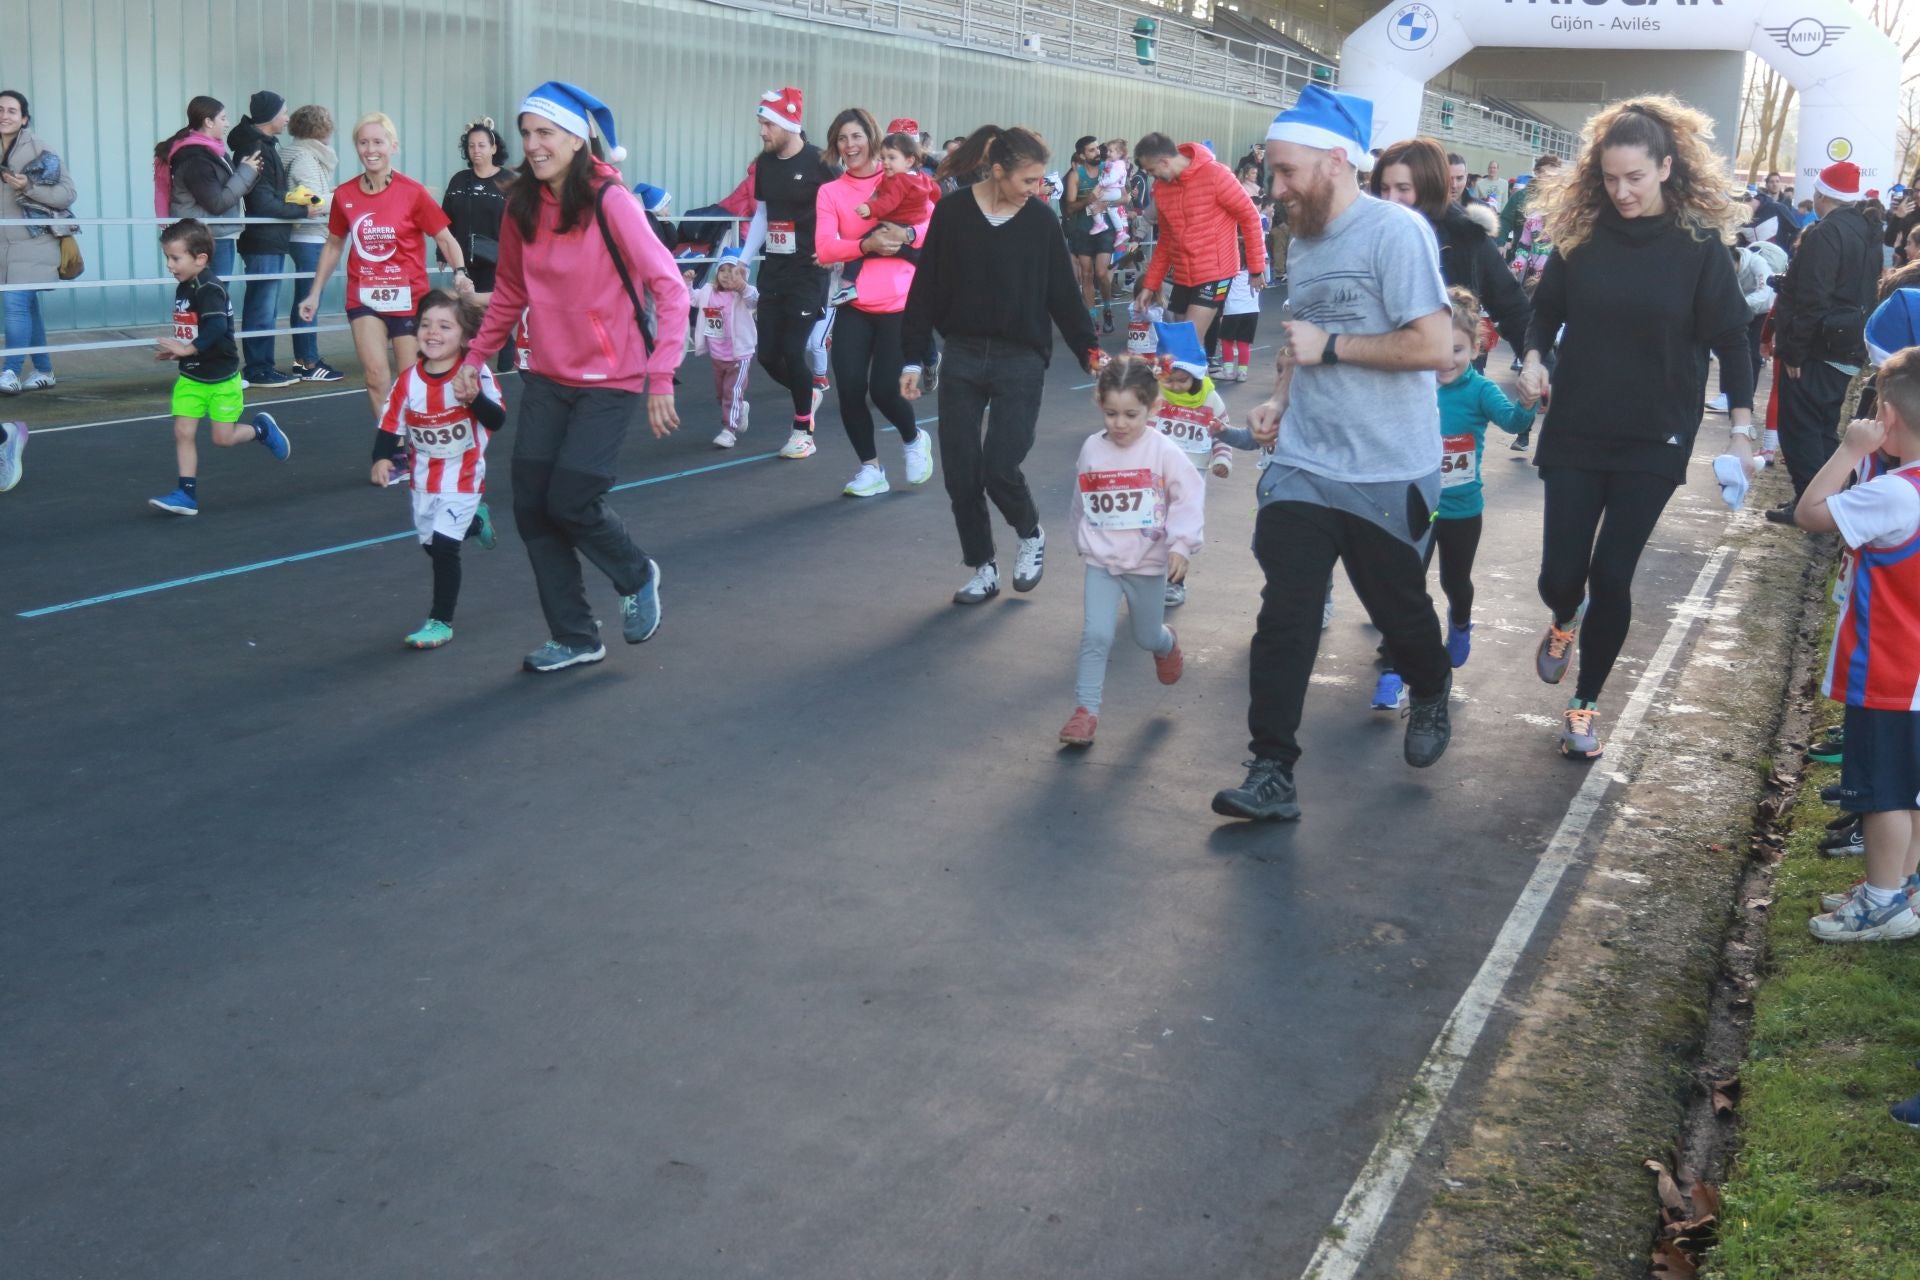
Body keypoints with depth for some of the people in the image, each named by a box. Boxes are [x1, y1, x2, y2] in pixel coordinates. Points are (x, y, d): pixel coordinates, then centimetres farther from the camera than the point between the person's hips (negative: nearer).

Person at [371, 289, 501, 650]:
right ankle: (474, 521, 49)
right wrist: (382, 459, -18)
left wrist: (475, 398, -37)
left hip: (463, 477, -5)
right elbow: (391, 425, -1)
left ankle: (441, 621, 3)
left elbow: (497, 421, -19)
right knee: (430, 543, 18)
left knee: (443, 546, -11)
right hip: (424, 479, 5)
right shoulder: (408, 380, -7)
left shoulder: (475, 373, -15)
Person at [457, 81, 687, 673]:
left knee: (569, 501, -11)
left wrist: (661, 376, -23)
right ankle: (574, 637, 17)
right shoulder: (522, 207, 1)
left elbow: (669, 286, -17)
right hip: (547, 377, 6)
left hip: (610, 380, -6)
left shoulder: (610, 202, -15)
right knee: (531, 507, 2)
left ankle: (637, 577, 20)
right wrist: (476, 358, 9)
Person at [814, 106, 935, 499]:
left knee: (884, 390, -6)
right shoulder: (829, 192, 3)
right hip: (854, 305, 2)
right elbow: (824, 250, -8)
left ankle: (914, 440, 27)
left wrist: (908, 234, -24)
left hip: (900, 304, -2)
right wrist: (867, 245, -23)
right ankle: (871, 468, 14)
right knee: (850, 390, -5)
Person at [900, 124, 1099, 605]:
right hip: (962, 357, 1)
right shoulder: (953, 213, -4)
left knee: (999, 468, -10)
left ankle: (1031, 535, 21)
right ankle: (983, 569, 20)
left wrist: (1092, 355, 2)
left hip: (1021, 361, -1)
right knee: (960, 472, 2)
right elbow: (926, 288, 0)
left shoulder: (1041, 221, -3)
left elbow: (1064, 295, 3)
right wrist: (913, 358, 0)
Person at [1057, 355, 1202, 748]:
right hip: (1102, 562, 1)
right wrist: (1084, 542, 19)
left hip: (1148, 564, -1)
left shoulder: (1162, 451, -13)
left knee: (1147, 638, 16)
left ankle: (1167, 643, 53)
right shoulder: (1092, 450, -3)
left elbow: (1189, 498, -14)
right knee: (1096, 636, -11)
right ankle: (1085, 711, -3)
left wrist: (1181, 545, -23)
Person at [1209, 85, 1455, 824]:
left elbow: (1433, 347, -22)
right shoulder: (1304, 239, 10)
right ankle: (1272, 776, -1)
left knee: (1398, 608, 13)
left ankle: (1432, 696, 45)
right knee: (1284, 616, -4)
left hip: (1387, 472, -5)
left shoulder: (1395, 232, -15)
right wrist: (1280, 401, 6)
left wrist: (1329, 346, -19)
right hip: (1303, 465, 6)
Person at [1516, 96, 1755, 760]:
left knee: (1611, 575, -2)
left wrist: (1742, 431, -10)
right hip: (1575, 431, 2)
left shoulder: (1699, 243, -7)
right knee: (1561, 572, 1)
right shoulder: (1582, 230, -2)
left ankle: (1586, 704, 17)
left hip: (1654, 441, -2)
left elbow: (1730, 339, -4)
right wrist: (1534, 358, -9)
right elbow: (1546, 309, 10)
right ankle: (1563, 623, 39)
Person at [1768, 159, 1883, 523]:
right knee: (1823, 426, 17)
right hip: (1848, 349, 9)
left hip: (1818, 349, -9)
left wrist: (1793, 350, -20)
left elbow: (1810, 299, -24)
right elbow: (1867, 294, 18)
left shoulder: (1825, 234, -18)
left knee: (1799, 427, -3)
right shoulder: (1868, 234, 12)